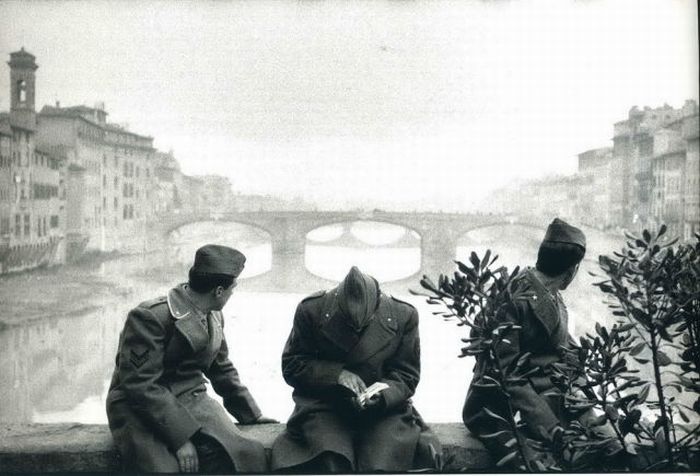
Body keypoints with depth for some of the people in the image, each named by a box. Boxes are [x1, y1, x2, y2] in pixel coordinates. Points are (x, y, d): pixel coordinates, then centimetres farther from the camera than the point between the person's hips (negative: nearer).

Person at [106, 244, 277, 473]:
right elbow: (140, 385, -21)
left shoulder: (214, 316, 10)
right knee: (169, 466, -33)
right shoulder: (150, 317, -16)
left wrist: (251, 413, 22)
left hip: (192, 402, 6)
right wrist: (180, 436, -27)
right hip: (142, 410, -6)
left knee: (248, 455, -21)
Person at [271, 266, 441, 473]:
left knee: (382, 466, -25)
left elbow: (407, 376, 4)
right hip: (323, 407, 0)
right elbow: (291, 366, 0)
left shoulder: (404, 315, -5)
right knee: (332, 463, -28)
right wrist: (337, 374, -16)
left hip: (385, 410, 1)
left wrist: (381, 395, -18)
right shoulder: (311, 310, -7)